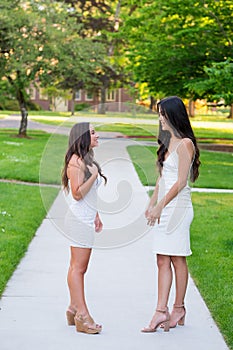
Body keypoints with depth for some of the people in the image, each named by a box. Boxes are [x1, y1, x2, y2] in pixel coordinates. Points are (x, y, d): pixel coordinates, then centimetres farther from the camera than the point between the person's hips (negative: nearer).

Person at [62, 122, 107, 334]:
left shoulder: (87, 160, 17)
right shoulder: (76, 161, -13)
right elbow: (78, 193, -18)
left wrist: (96, 216, 24)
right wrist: (94, 175, -19)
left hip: (86, 219, 10)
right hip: (79, 219, -10)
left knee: (78, 267, 11)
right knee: (78, 267, -9)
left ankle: (74, 309, 16)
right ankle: (82, 315, -9)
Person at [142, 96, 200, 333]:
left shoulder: (185, 144, -12)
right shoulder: (168, 143, 16)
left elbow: (180, 182, -17)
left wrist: (160, 206, -17)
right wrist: (151, 205, 17)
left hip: (177, 207, -9)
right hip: (163, 209, 9)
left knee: (177, 259, -1)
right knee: (162, 261, 4)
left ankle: (178, 309, 9)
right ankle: (161, 311, 5)